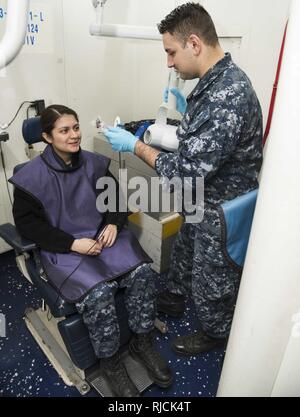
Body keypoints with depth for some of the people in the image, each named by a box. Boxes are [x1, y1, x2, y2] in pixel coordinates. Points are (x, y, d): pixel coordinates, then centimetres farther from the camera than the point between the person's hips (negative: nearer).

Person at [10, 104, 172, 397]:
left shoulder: (94, 163, 3)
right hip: (63, 250, -4)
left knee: (142, 272, -20)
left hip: (103, 236, 4)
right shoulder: (32, 176, -8)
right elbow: (26, 222, -7)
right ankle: (110, 363, -2)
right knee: (98, 291, -29)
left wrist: (113, 224, -8)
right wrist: (72, 243, -17)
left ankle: (142, 343, 3)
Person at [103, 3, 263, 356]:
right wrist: (188, 112, 5)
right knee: (184, 252, 28)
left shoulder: (227, 96, -32)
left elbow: (187, 171, -32)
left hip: (222, 213, -9)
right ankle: (174, 299, 57)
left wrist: (135, 146, -22)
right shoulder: (215, 81, 0)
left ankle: (215, 332, 45)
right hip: (202, 202, 9)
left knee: (212, 278, 15)